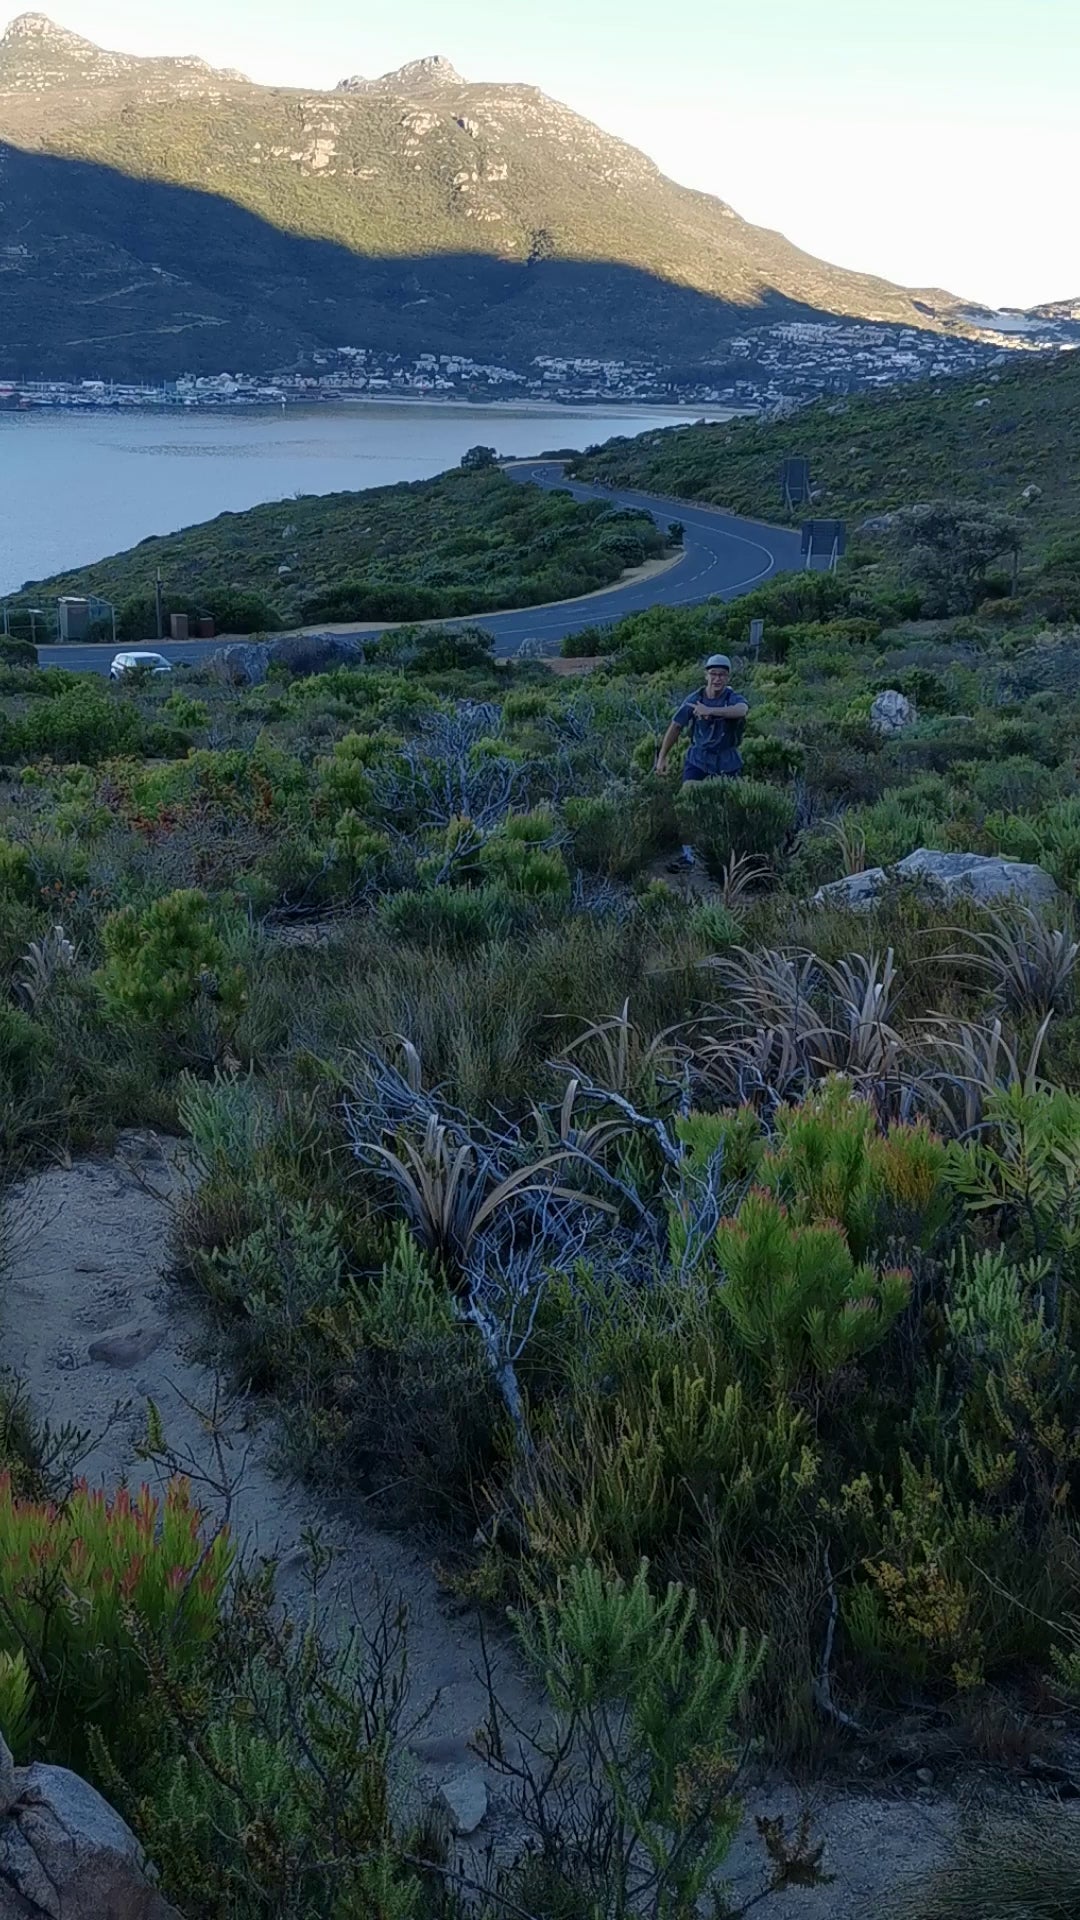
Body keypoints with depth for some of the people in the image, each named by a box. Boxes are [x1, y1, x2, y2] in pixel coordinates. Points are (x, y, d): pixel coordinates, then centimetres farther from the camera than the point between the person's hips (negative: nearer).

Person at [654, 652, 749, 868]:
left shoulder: (734, 698, -15)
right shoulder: (694, 700, -7)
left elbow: (742, 709, -40)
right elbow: (676, 727, 1)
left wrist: (710, 711, -51)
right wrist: (662, 757, 2)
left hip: (726, 761, -1)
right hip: (697, 758, 1)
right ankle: (688, 855, -9)